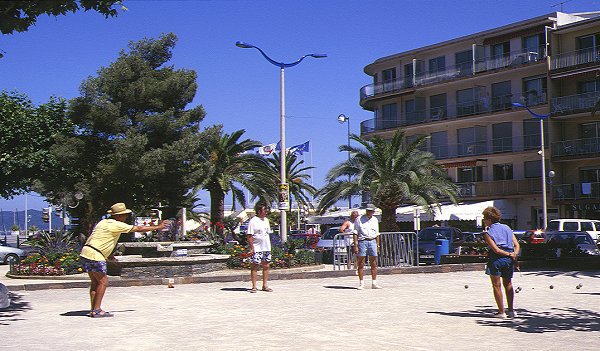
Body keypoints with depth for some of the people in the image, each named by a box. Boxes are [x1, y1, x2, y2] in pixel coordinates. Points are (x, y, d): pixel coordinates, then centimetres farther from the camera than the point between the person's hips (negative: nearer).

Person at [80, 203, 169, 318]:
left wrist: (109, 255, 26)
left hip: (85, 253, 9)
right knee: (103, 282, -2)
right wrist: (158, 227, 9)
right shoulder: (117, 225, -7)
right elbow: (139, 229, -1)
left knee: (95, 282, 13)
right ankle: (96, 310, -4)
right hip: (94, 256, -9)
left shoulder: (103, 222, 17)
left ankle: (94, 310, 12)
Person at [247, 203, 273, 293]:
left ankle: (265, 285, 15)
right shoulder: (253, 221, -10)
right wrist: (252, 248, -18)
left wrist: (269, 246, 17)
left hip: (266, 248, 7)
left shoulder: (266, 220, 14)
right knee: (255, 266, -4)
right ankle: (254, 286, 1)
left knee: (266, 266, 8)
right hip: (257, 248, -7)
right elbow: (249, 236, -13)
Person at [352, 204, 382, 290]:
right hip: (362, 241, -4)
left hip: (372, 242, 4)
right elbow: (355, 233, -3)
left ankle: (374, 283, 8)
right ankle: (361, 284, 0)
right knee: (361, 264, -4)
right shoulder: (359, 219, 0)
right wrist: (355, 246, -11)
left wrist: (377, 245, 14)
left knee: (374, 264, 3)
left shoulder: (375, 220, 15)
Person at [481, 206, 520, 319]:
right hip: (509, 259, 5)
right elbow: (516, 245, 5)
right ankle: (511, 310, 15)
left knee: (496, 285, 5)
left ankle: (501, 312, 5)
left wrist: (509, 254, -5)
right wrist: (514, 254, -8)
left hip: (496, 259, -5)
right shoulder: (507, 228, 13)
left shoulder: (487, 232, -3)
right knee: (508, 284, 17)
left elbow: (496, 249, -13)